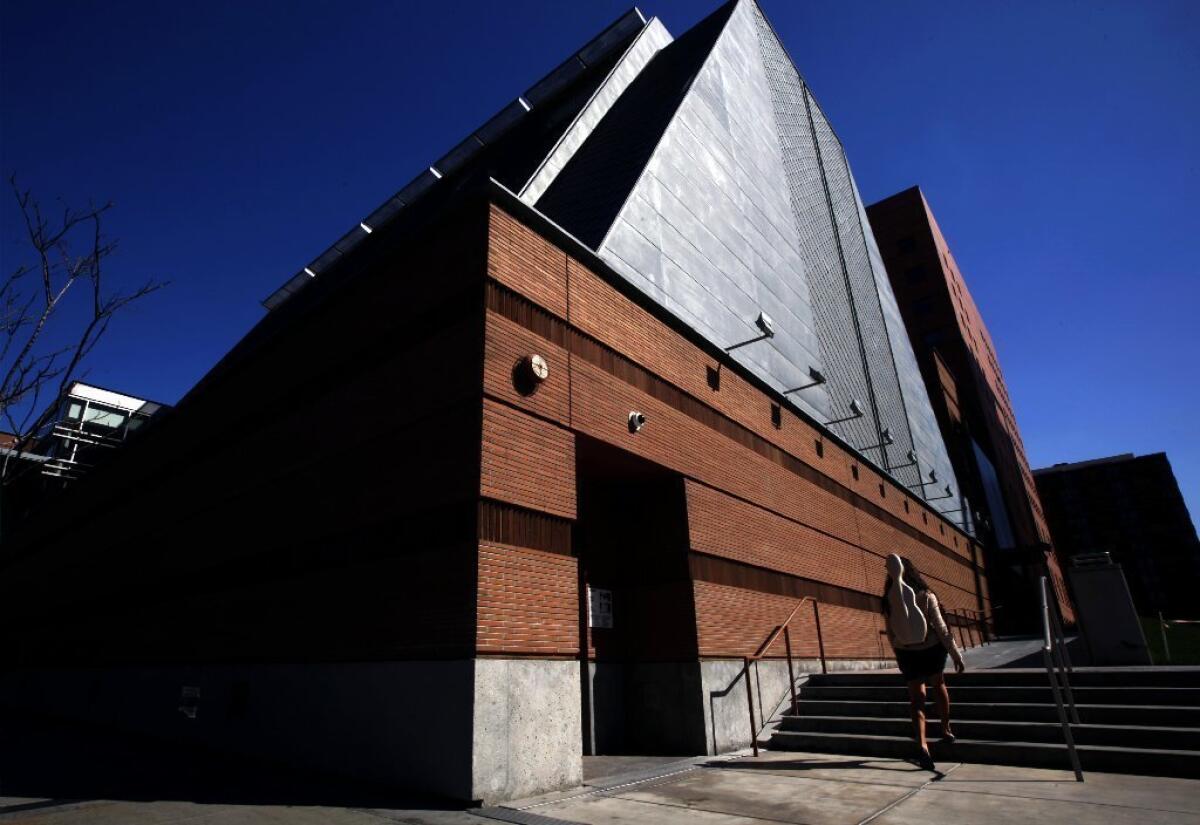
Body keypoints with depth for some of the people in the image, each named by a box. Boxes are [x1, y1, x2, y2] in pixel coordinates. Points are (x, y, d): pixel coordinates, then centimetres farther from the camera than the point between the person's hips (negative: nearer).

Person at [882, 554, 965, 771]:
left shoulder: (888, 600, -5)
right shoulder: (926, 596, -13)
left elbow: (890, 634, 3)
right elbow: (941, 628, -13)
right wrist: (956, 655, -4)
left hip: (906, 654, 1)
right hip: (931, 650, -1)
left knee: (916, 698, 5)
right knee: (939, 686, 26)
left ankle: (922, 745, -11)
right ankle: (946, 730, 37)